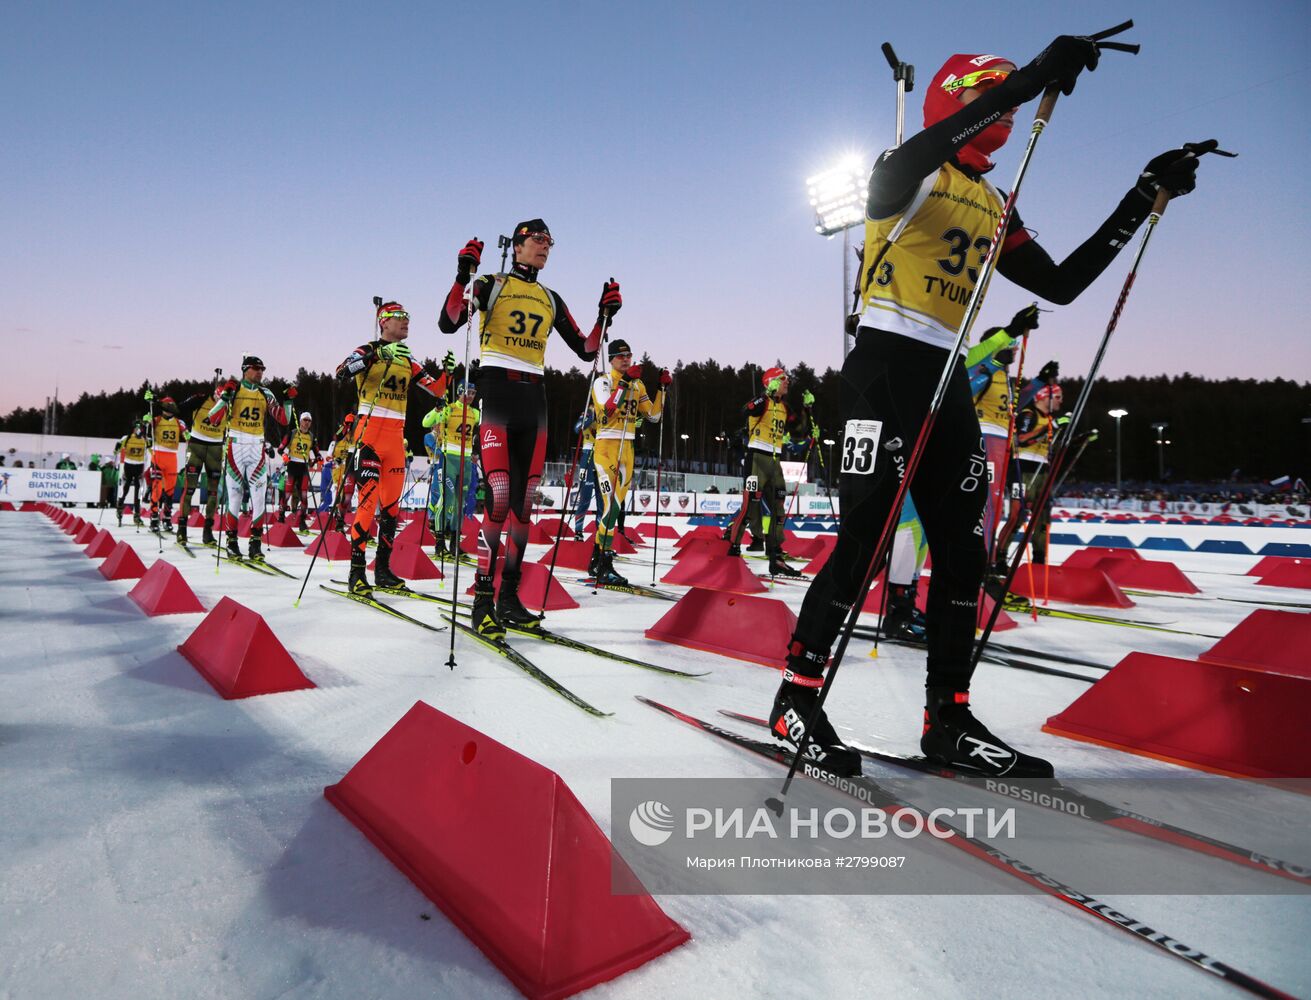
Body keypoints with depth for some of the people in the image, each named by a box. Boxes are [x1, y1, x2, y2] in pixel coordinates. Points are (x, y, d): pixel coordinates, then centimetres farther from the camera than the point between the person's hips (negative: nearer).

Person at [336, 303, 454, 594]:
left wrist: (447, 371, -4)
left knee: (391, 504, 6)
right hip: (370, 431, -6)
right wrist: (380, 354, -28)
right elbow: (342, 371, -18)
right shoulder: (368, 350, 1)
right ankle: (357, 571, -11)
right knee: (369, 499, -15)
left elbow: (436, 390, 15)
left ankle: (383, 570, 14)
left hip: (396, 437, 6)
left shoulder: (408, 361, 17)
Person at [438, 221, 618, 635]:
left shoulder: (551, 299, 20)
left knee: (524, 502, 3)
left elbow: (585, 350, 18)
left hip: (534, 399, 5)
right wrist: (463, 276, -20)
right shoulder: (491, 285, 5)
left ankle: (509, 597, 12)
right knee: (499, 499, -16)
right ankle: (482, 599, -8)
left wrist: (605, 314, 6)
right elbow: (447, 324, -9)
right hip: (496, 392, -5)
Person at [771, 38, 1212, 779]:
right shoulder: (908, 173, 1)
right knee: (867, 538, -13)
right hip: (885, 363, -8)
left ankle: (948, 719, 14)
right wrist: (1031, 78, -29)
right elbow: (903, 166, -26)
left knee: (964, 550, 4)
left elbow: (1060, 285, 21)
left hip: (949, 377, 8)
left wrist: (1145, 198, 19)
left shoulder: (993, 207, 22)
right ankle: (798, 698, 0)